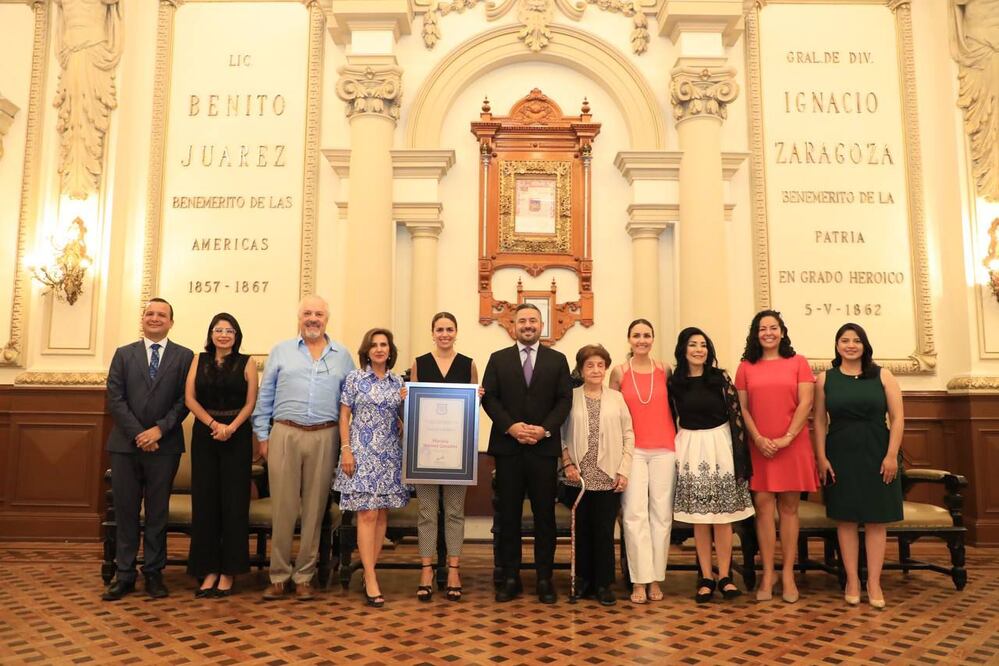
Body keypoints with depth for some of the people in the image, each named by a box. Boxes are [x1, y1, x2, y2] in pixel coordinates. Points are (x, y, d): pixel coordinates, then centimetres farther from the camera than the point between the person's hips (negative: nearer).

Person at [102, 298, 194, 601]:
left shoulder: (184, 356, 4)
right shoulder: (124, 354, 10)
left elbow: (184, 401, -2)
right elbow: (115, 399, 1)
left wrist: (159, 429, -13)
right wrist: (138, 434, -10)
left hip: (164, 445, -1)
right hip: (126, 443, 2)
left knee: (158, 511, 6)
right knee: (125, 511, 6)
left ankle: (154, 573, 14)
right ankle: (124, 574, 15)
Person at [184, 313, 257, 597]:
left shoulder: (246, 363, 4)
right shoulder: (199, 360, 10)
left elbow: (251, 402, -2)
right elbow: (190, 398, 3)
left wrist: (231, 427, -15)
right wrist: (213, 424, -10)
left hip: (237, 436, -2)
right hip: (204, 435, 2)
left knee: (233, 501, 1)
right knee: (204, 500, 3)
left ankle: (228, 571, 9)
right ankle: (208, 570, 11)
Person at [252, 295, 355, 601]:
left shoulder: (342, 356, 10)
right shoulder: (281, 351, 9)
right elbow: (265, 397, 9)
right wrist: (262, 436, 3)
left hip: (324, 438, 1)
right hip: (285, 435, 0)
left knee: (314, 509, 6)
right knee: (282, 507, 1)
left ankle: (304, 576, 17)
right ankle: (279, 576, 13)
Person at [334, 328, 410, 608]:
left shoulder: (398, 382, 9)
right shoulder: (355, 378, 0)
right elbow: (344, 417, -2)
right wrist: (346, 450, -8)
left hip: (390, 453, 4)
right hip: (362, 452, -4)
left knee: (382, 514, 6)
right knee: (367, 513, -8)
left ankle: (369, 572, 16)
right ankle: (371, 581, -5)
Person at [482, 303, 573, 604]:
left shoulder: (558, 360, 9)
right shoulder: (498, 359, 9)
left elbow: (565, 400, 2)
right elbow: (489, 398, 1)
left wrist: (545, 429, -12)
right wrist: (510, 426, -13)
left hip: (544, 447, 0)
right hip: (507, 446, 0)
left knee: (544, 514, 5)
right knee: (509, 514, 5)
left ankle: (544, 578, 14)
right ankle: (510, 577, 14)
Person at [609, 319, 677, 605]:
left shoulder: (664, 370, 5)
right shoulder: (620, 372, 3)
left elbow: (673, 406, 11)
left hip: (663, 449, 1)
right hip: (633, 450, -1)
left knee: (661, 513, 4)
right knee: (635, 513, -6)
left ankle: (656, 578, 14)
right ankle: (640, 580, 2)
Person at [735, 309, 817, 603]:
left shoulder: (798, 362, 5)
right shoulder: (746, 367, 8)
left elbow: (805, 403, -3)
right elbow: (742, 408, 4)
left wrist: (787, 438, -11)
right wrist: (758, 439, -9)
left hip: (793, 445, -1)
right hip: (759, 447, 1)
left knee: (788, 507, 4)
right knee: (763, 505, -1)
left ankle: (788, 574, 12)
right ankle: (767, 574, 7)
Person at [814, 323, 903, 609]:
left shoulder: (882, 375, 3)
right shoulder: (825, 379, 4)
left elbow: (897, 417, -1)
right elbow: (820, 421, 2)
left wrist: (892, 455, -9)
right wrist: (821, 457, -5)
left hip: (876, 455, 0)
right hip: (840, 456, 0)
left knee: (876, 520, 3)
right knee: (846, 519, 4)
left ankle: (874, 582, 12)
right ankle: (852, 581, 12)